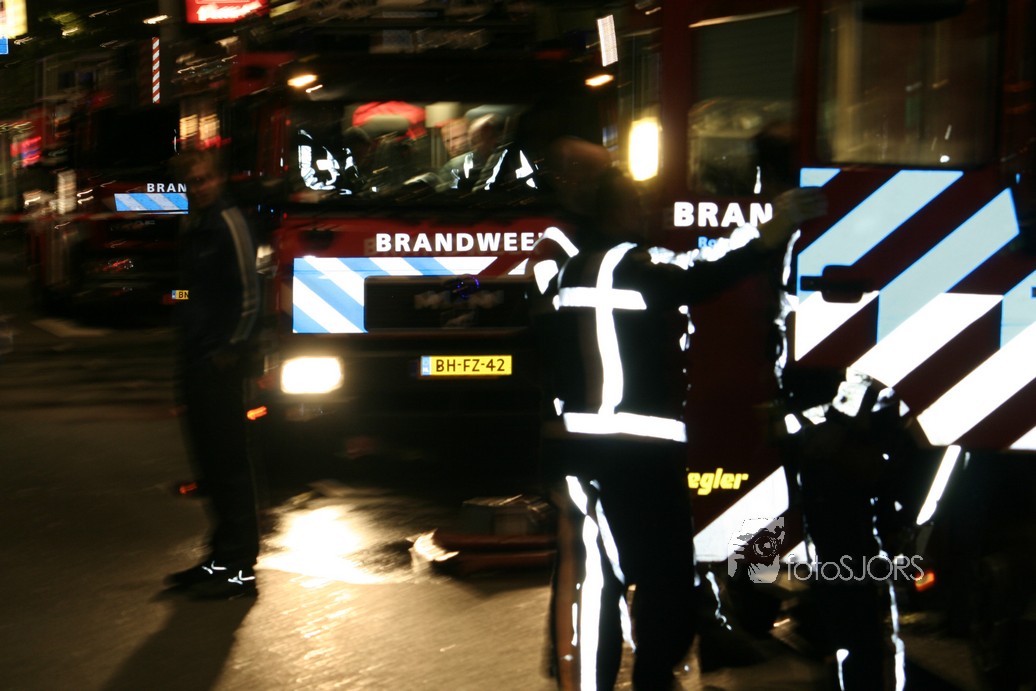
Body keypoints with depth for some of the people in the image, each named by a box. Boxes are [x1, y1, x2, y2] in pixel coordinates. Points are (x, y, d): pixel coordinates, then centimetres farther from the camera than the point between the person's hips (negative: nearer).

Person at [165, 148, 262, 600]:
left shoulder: (228, 224, -11)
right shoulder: (193, 226, 16)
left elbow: (248, 293, -14)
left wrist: (231, 350, -15)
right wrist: (187, 350, 17)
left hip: (220, 361, -9)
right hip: (196, 359, 9)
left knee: (229, 460, -6)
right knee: (208, 460, 14)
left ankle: (239, 567, -1)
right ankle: (221, 557, 23)